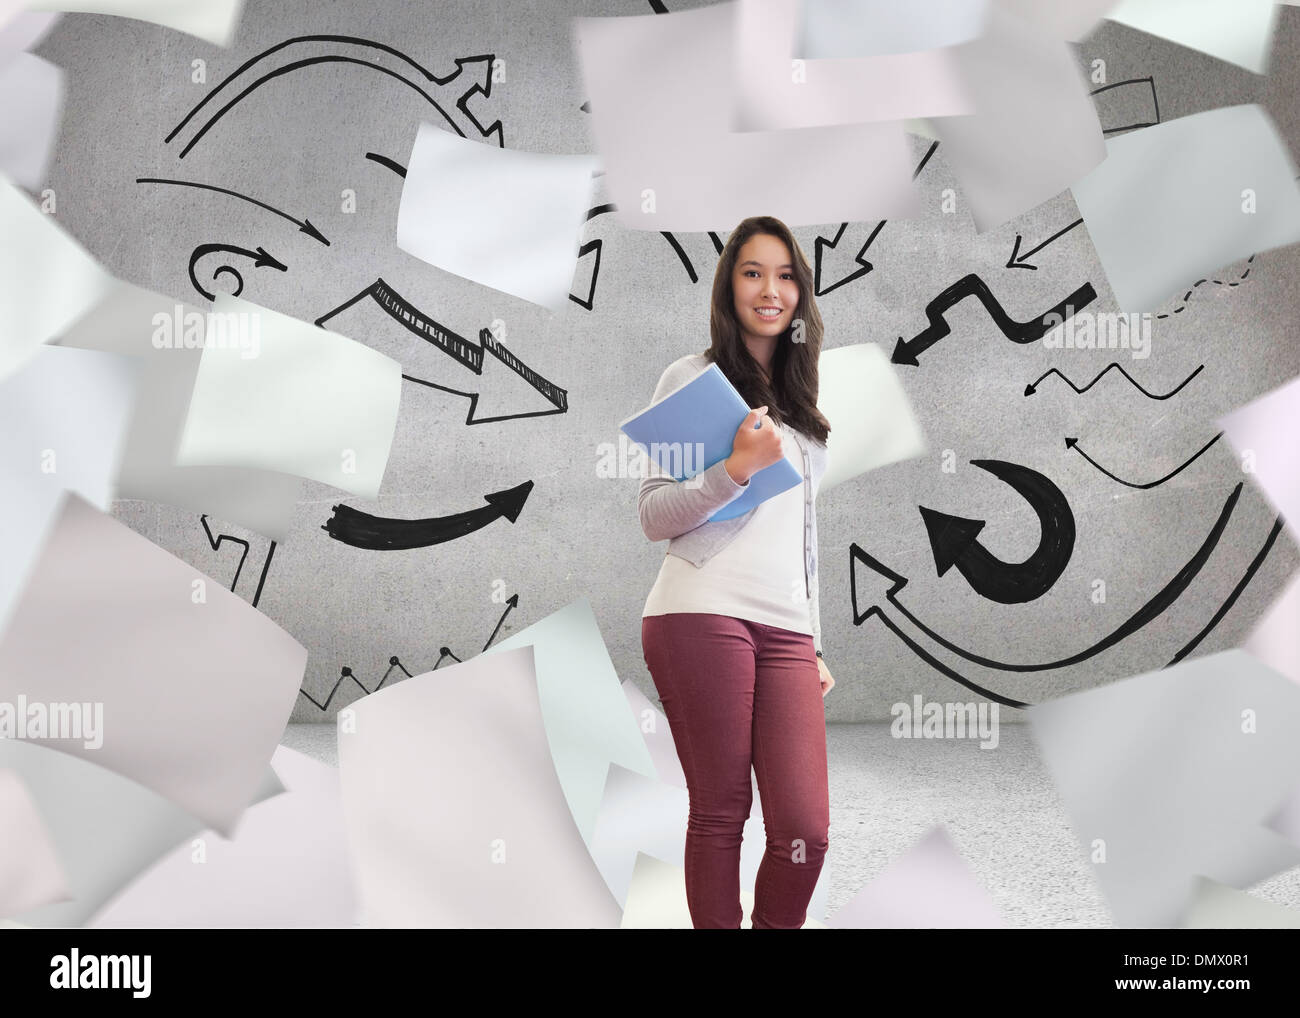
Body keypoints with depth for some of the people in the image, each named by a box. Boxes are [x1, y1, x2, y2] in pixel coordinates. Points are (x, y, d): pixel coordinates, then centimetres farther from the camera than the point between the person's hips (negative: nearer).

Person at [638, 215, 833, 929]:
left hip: (786, 628, 5)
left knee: (805, 830, -6)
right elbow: (654, 516, 1)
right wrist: (738, 468, -13)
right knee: (720, 813, -4)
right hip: (704, 613, -5)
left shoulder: (798, 400, 26)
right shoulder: (695, 377, 8)